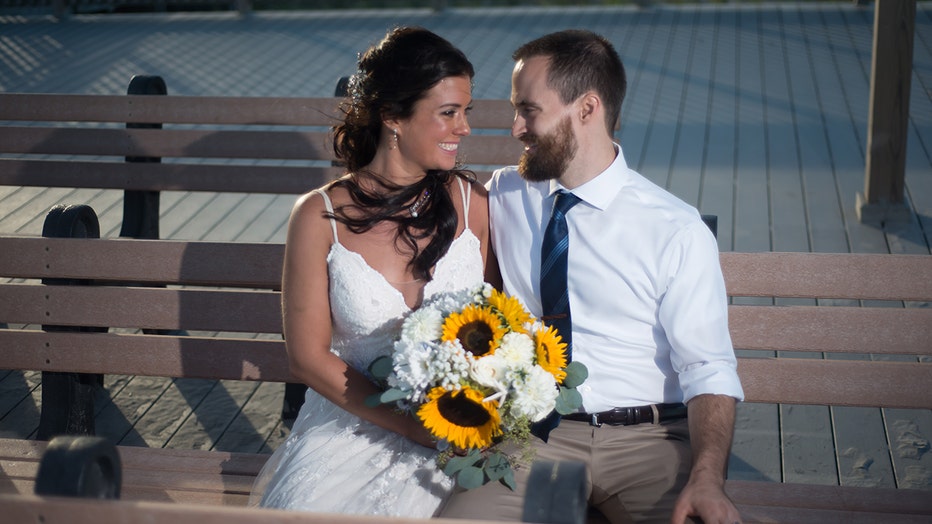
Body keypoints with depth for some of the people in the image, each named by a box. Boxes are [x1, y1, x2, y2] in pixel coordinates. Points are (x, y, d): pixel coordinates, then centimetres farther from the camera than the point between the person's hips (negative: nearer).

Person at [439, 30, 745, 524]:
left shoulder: (678, 231, -4)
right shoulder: (502, 196, 8)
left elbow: (708, 370, -6)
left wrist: (707, 478, -22)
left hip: (648, 438, -1)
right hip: (536, 433, 2)